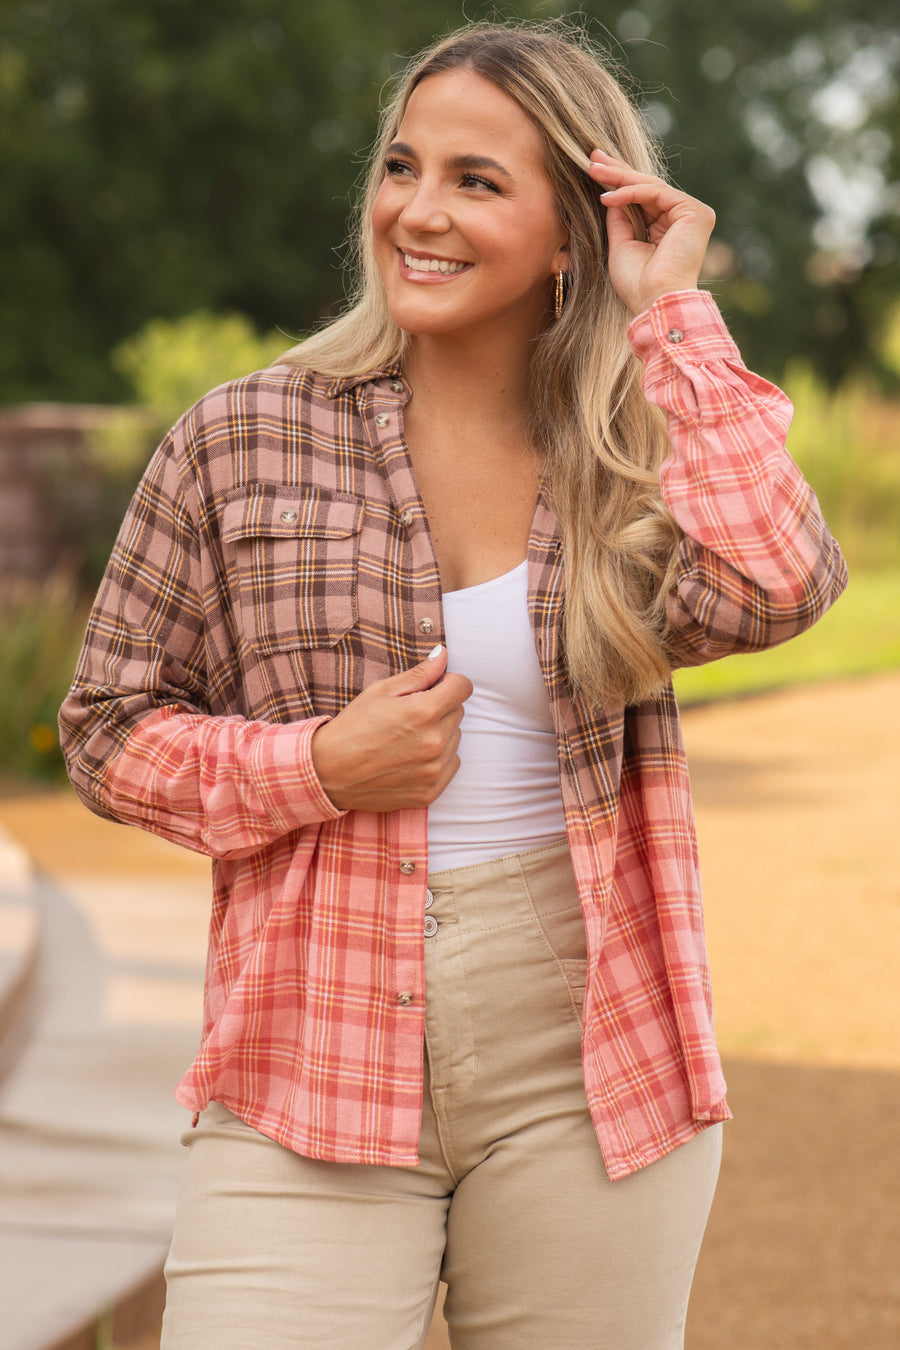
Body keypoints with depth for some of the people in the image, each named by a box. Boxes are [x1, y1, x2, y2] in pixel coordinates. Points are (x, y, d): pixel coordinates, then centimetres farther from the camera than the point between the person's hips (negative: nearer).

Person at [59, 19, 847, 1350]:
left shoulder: (640, 457, 4)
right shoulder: (243, 441, 2)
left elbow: (773, 587, -18)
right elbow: (112, 725, 7)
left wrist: (673, 311, -9)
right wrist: (318, 768, -10)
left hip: (583, 1067, 1)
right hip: (313, 1055, -1)